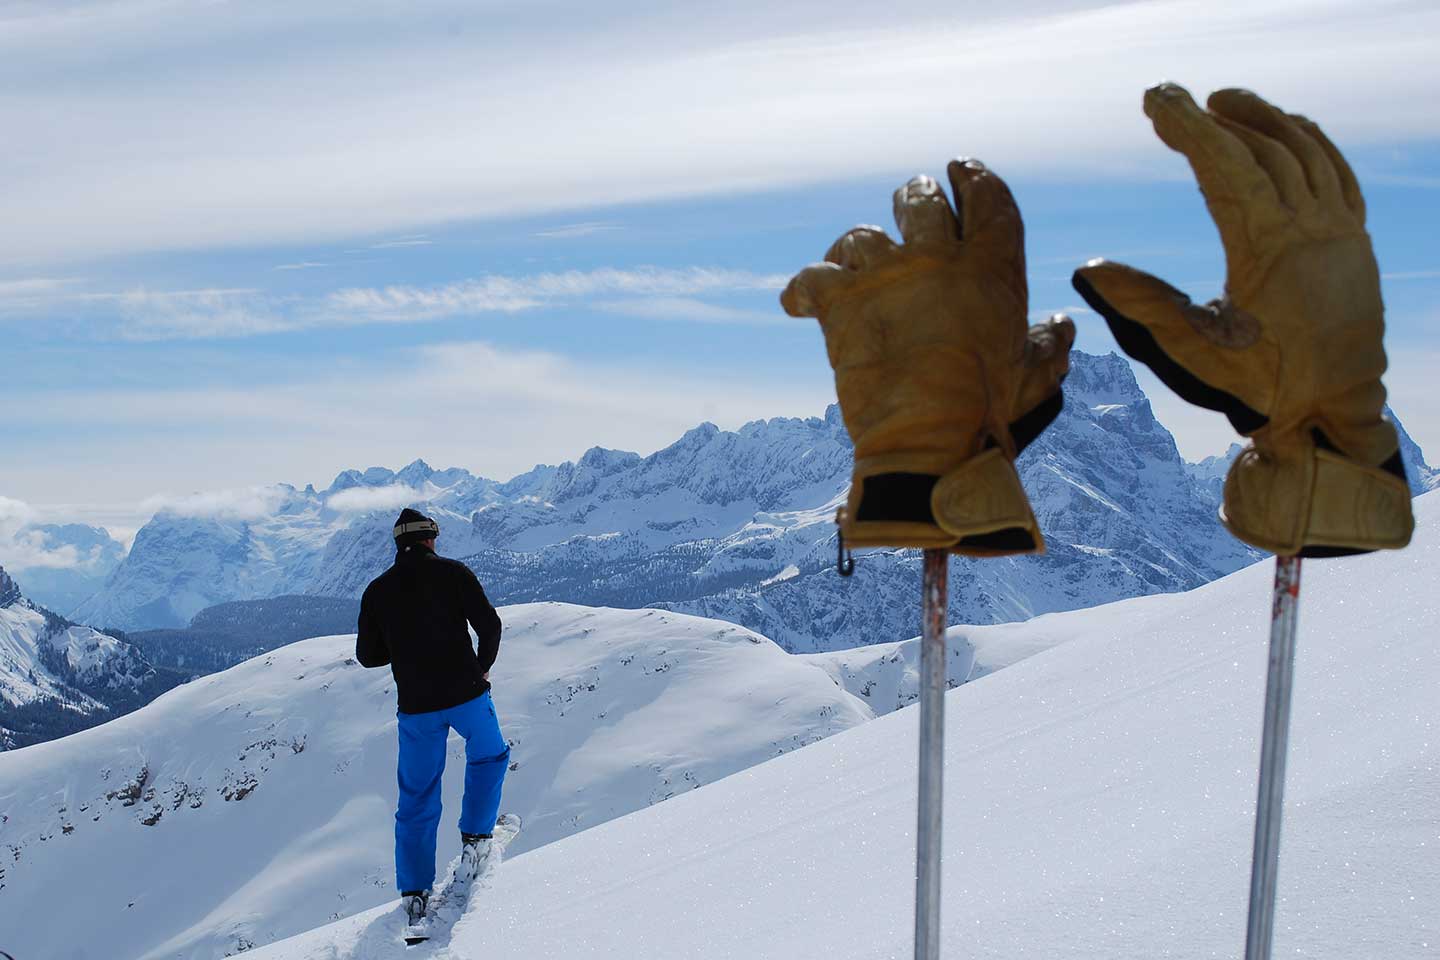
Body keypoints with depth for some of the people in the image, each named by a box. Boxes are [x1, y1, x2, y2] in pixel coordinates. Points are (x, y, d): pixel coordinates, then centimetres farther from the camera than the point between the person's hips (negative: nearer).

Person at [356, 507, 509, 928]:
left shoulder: (377, 590, 4)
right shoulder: (454, 572, -4)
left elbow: (366, 655, 6)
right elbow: (490, 625, -9)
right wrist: (482, 669, 7)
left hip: (415, 708, 2)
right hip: (466, 695, -2)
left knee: (417, 800, 14)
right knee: (489, 757, 27)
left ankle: (414, 893, 13)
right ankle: (475, 836, 14)